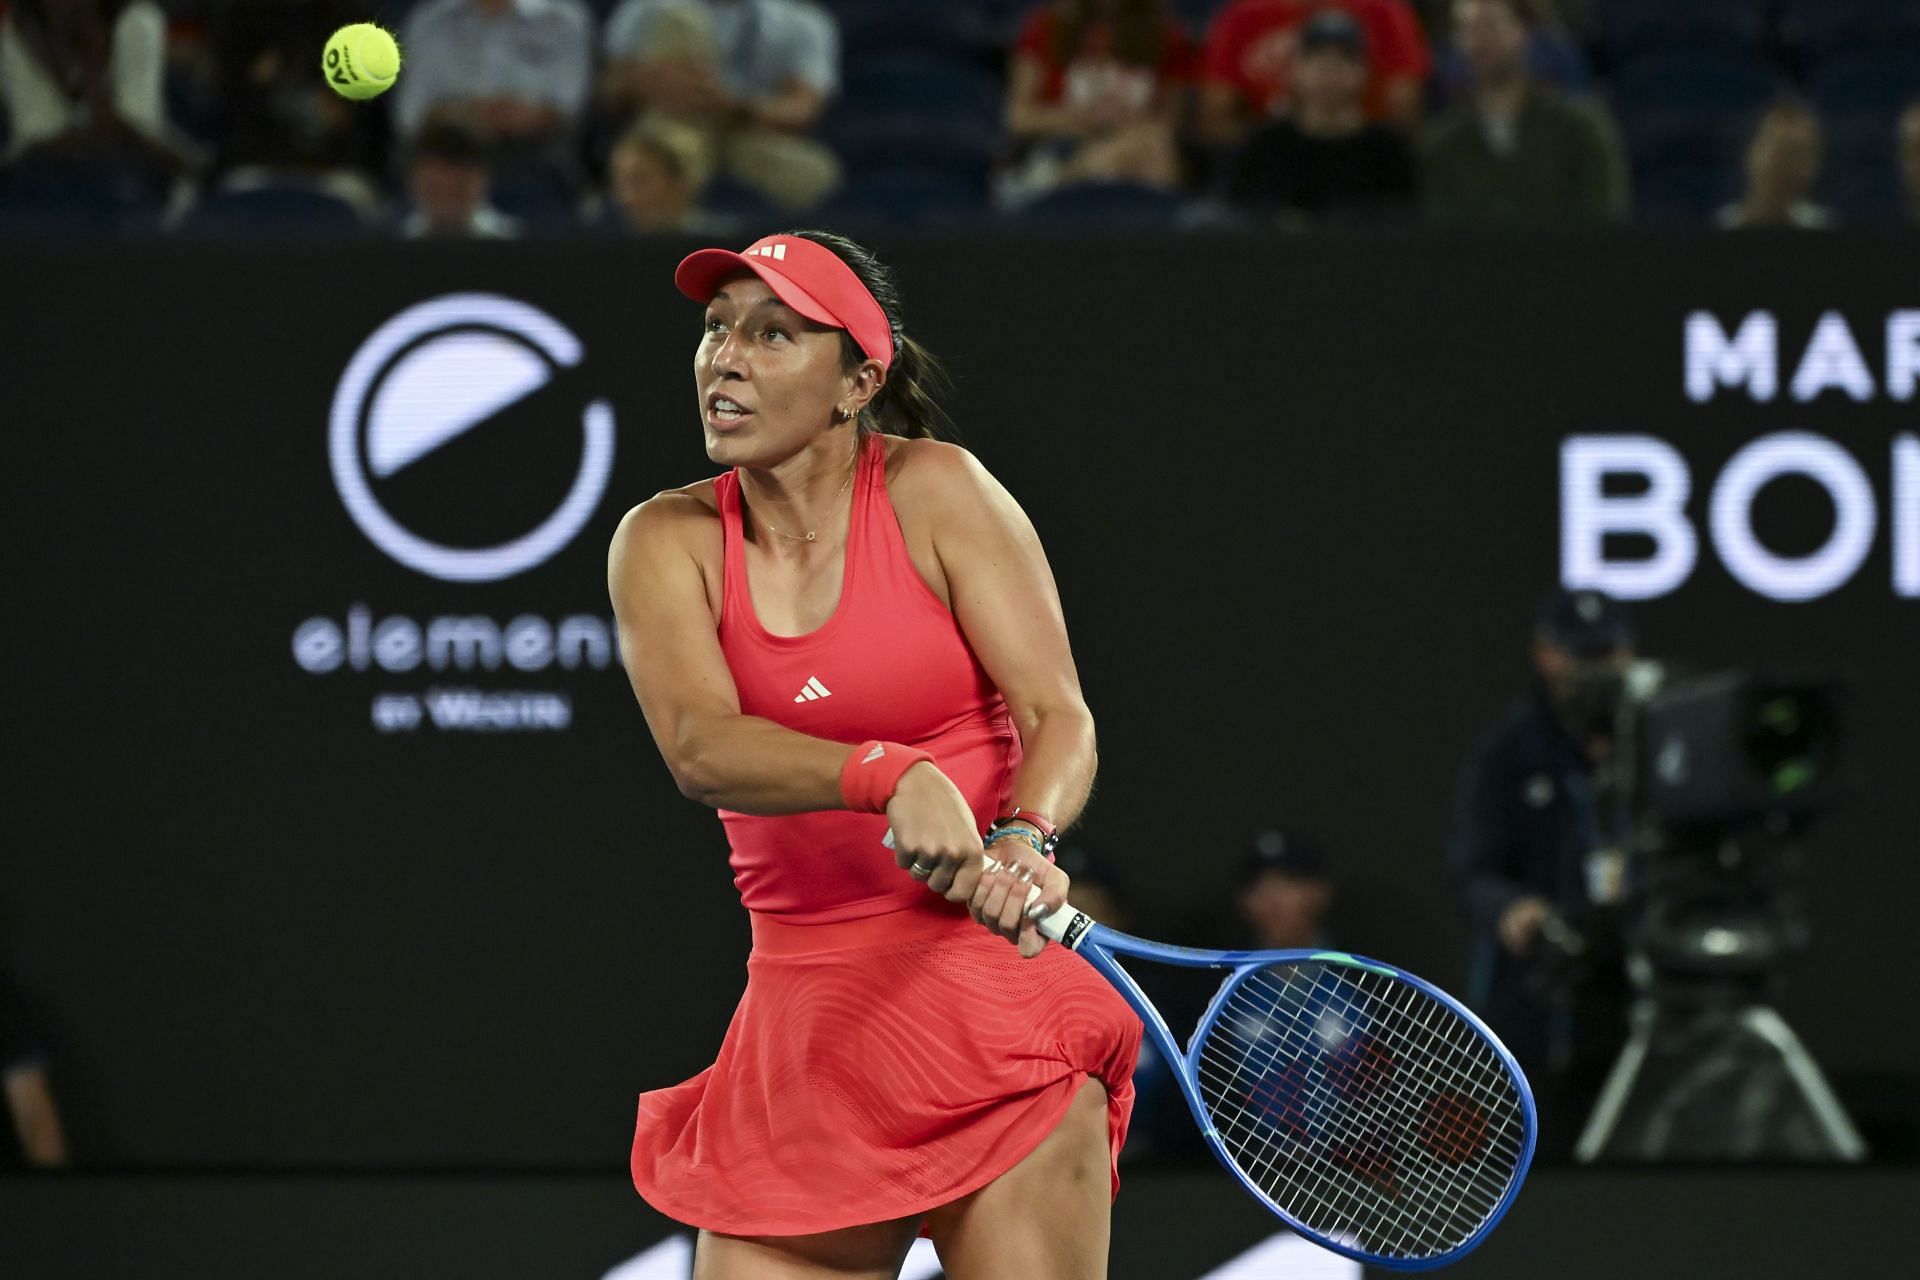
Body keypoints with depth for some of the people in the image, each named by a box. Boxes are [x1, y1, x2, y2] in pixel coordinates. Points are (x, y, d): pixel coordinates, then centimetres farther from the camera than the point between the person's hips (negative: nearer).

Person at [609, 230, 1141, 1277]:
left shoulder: (935, 493, -3)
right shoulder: (668, 543, 2)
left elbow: (1059, 717, -8)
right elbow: (699, 746, -16)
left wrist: (1023, 840, -30)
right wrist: (890, 779, -33)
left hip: (992, 985, -3)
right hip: (803, 1017, 3)